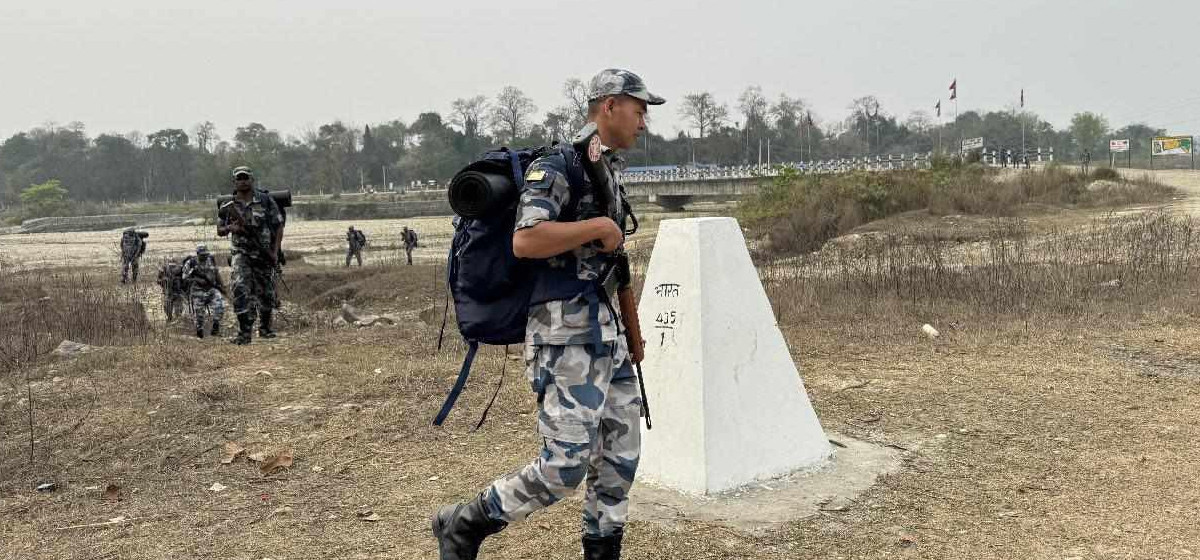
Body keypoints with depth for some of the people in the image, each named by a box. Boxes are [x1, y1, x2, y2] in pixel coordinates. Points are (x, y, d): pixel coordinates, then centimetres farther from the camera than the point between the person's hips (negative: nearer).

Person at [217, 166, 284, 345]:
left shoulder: (265, 200, -2)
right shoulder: (228, 206, 3)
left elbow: (278, 226, 0)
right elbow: (219, 231, 13)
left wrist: (275, 251, -8)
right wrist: (230, 228, -11)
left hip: (264, 254, 0)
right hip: (240, 254, 0)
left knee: (266, 293, 10)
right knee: (241, 289, -19)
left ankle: (265, 328, 31)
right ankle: (244, 332, -18)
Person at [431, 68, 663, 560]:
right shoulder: (555, 167, -12)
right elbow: (524, 241, -26)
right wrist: (599, 226, -17)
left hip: (608, 334, 9)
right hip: (566, 337, -9)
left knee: (620, 459, 11)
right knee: (564, 468, -6)